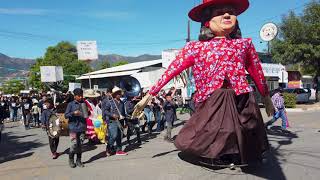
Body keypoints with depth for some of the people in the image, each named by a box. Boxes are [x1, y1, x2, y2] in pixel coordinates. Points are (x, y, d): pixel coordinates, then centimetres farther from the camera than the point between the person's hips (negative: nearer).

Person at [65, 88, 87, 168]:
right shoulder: (71, 104, -1)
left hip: (82, 128, 3)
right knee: (74, 144, -5)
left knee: (80, 144, 7)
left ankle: (78, 161, 21)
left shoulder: (84, 103, 8)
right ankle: (71, 160, 16)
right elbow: (66, 115, -4)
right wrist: (73, 113, -19)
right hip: (73, 128, -3)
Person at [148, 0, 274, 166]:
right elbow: (171, 71, 3)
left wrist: (267, 98, 31)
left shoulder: (244, 44, 11)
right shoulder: (195, 47, 5)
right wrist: (150, 95, 0)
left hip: (242, 103, 2)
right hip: (211, 106, -2)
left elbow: (257, 72, 21)